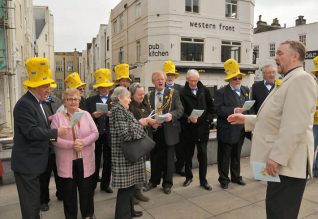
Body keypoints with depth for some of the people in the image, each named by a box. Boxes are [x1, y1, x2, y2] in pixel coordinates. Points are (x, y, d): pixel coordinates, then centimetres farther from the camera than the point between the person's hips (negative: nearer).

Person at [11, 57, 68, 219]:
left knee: (34, 201, 21)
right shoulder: (24, 104, -19)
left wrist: (50, 136, 5)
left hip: (33, 162, 10)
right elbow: (31, 132, -27)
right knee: (30, 204, 2)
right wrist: (56, 132, -20)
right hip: (26, 163, -10)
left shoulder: (35, 102, 12)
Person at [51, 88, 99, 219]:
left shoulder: (86, 114, 4)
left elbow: (95, 133, -2)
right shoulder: (57, 117, -2)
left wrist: (83, 142, -18)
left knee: (87, 190, 14)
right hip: (67, 162, -1)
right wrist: (71, 144, -21)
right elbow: (54, 138, -10)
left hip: (85, 160, 2)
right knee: (69, 192, 12)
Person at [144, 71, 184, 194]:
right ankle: (154, 181, 32)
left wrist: (172, 115, -24)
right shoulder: (148, 96, 9)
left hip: (168, 130, -2)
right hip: (154, 130, 2)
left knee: (168, 158, 7)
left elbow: (180, 109, -5)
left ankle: (167, 183, 23)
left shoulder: (173, 94, 2)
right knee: (154, 158, 13)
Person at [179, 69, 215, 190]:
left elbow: (211, 107, 11)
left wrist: (208, 119, -1)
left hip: (202, 127, 2)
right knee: (188, 154, 12)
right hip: (188, 128, -1)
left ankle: (203, 180, 17)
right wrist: (188, 118, -26)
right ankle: (188, 176, 30)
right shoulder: (182, 93, -5)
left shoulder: (204, 90, 6)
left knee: (203, 154, 4)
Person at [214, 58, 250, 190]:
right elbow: (218, 109, -18)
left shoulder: (245, 90, 11)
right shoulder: (221, 92, -8)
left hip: (240, 130, 6)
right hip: (226, 131, -5)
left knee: (236, 155, 19)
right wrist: (233, 110, -26)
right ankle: (224, 179, 19)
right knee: (224, 157, 6)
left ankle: (236, 176, 33)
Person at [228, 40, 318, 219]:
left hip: (287, 162, -10)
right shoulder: (289, 81, 20)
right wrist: (246, 119, 16)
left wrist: (276, 157, -24)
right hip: (279, 160, 10)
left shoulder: (301, 79, -14)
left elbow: (294, 126, -24)